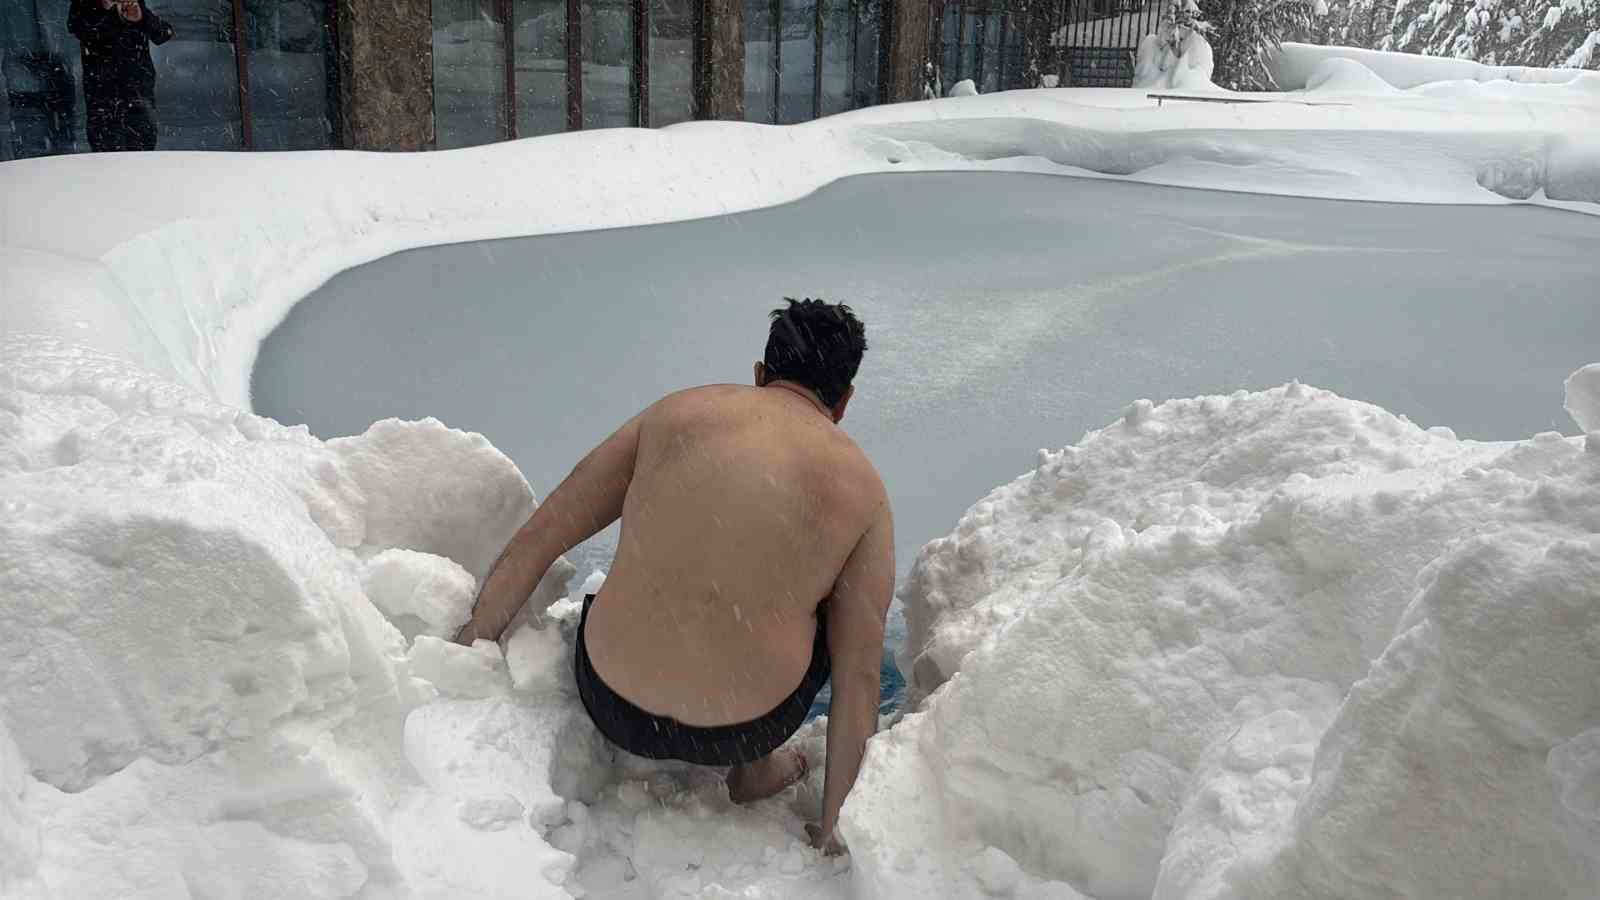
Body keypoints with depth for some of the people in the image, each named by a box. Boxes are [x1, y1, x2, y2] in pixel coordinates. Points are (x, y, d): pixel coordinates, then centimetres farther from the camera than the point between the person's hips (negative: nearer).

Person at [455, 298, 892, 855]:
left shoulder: (678, 411, 2)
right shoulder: (861, 486, -1)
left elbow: (537, 540, 3)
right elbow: (858, 675, -3)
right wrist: (833, 826, 7)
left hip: (612, 706, 2)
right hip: (744, 728, -2)